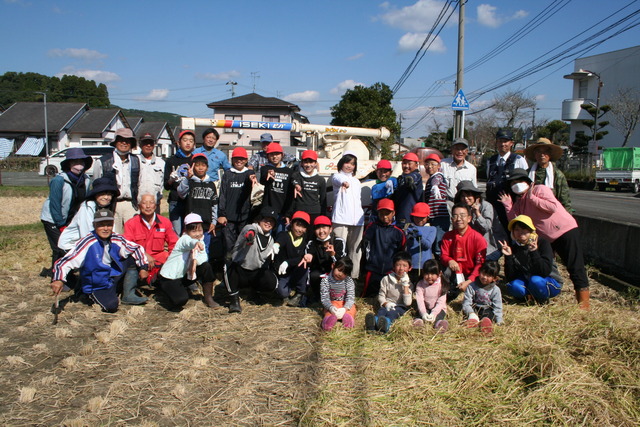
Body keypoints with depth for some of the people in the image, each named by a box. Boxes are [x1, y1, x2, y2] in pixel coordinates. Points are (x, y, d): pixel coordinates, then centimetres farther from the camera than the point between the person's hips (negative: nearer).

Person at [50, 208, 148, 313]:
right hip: (97, 287, -4)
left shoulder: (117, 239, -8)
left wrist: (143, 268, -4)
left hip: (115, 276, 5)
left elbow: (137, 248, 5)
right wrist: (58, 280, -43)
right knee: (111, 306, -29)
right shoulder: (87, 243, -23)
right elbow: (65, 261, -27)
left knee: (132, 257, -10)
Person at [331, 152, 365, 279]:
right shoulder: (337, 176, 3)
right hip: (341, 219, -5)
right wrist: (344, 182, -47)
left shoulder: (356, 181, 23)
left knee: (355, 249, 5)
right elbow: (338, 180, -23)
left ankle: (354, 276, 11)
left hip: (357, 220, 6)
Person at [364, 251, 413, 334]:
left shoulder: (408, 283, 1)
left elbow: (407, 303, -10)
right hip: (387, 305, 1)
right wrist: (386, 304, -18)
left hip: (400, 307, -1)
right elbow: (381, 296, 5)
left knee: (391, 313, -35)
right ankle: (374, 323, -68)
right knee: (381, 311, -34)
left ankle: (386, 324, -70)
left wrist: (405, 285, -14)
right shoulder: (386, 279, 2)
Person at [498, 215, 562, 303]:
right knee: (513, 287, -30)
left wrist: (534, 252, -35)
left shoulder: (542, 243, -14)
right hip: (526, 281, 2)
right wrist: (508, 257, -25)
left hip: (550, 282, -2)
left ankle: (543, 299, -5)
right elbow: (509, 278, -12)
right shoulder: (512, 246, -7)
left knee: (536, 281, -35)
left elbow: (545, 272, -26)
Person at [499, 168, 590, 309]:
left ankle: (583, 300, -1)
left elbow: (553, 207, -23)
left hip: (565, 230, -8)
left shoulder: (540, 189, -8)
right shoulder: (518, 201, 12)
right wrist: (508, 205, -5)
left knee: (574, 265, -7)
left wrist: (532, 197, -19)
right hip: (545, 238, 8)